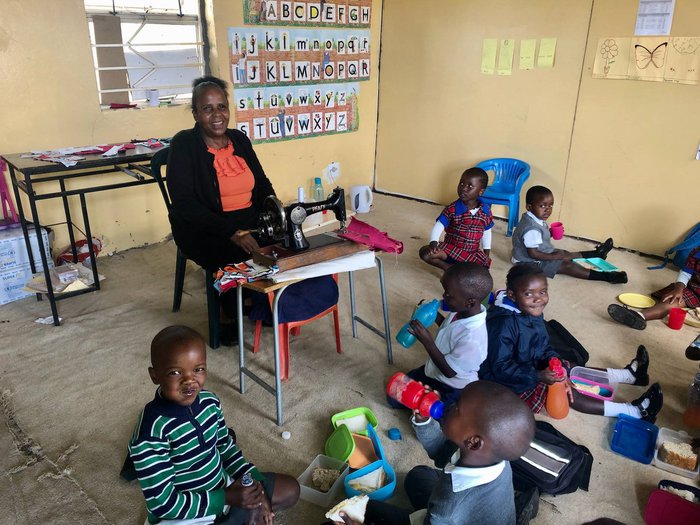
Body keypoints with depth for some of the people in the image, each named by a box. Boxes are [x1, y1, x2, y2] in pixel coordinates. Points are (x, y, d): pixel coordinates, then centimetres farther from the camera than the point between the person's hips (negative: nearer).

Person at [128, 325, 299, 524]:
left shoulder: (209, 402, -9)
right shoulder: (152, 432, -28)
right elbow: (162, 504, -23)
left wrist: (255, 484, -4)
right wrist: (225, 499, -23)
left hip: (225, 487, 7)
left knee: (290, 489, 14)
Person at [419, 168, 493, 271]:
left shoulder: (486, 212, -5)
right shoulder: (452, 209, -13)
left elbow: (486, 233, 9)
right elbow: (438, 227, -20)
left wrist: (486, 256, 8)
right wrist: (433, 243, -40)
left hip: (472, 252, 2)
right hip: (450, 248, -2)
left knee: (485, 265, -28)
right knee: (425, 253, -25)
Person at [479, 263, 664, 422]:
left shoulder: (533, 313, -4)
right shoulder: (504, 324, -32)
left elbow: (544, 347, 4)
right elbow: (501, 367, -29)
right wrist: (538, 376, -31)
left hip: (530, 365, 9)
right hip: (512, 384, -8)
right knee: (567, 393, -12)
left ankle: (629, 374, 29)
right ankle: (635, 411, -5)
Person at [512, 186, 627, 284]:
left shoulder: (535, 219, -1)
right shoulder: (532, 229, -33)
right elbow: (533, 253, -31)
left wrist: (550, 233, -2)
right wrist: (553, 257, -21)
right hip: (532, 262, -10)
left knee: (566, 255, 19)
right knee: (567, 265, -11)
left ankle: (596, 253, 40)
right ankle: (606, 276, -11)